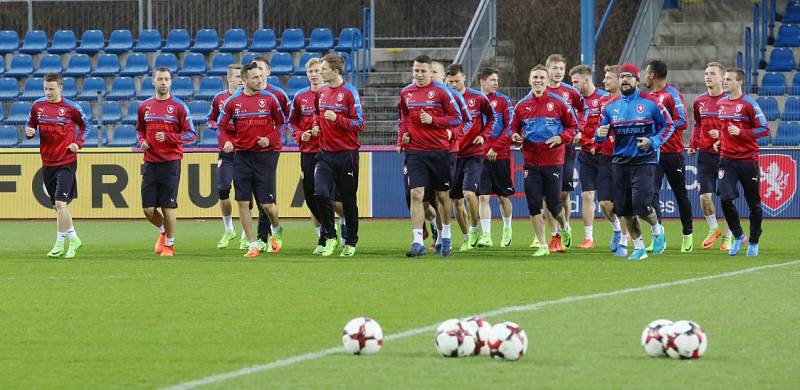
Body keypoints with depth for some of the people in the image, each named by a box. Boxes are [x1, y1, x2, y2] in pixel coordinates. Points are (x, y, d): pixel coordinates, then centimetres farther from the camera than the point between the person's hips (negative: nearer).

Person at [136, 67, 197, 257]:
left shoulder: (178, 106, -3)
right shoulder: (144, 106, 9)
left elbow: (191, 134, -5)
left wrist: (168, 137, -17)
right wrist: (141, 141, 2)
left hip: (170, 163, -4)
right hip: (150, 162, 4)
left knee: (168, 206, -3)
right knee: (148, 208, 1)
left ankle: (169, 244, 13)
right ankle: (163, 232, 30)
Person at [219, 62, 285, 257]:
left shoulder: (269, 99, -2)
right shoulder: (233, 101, 2)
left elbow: (281, 123, 7)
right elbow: (224, 126, 12)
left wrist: (270, 139, -9)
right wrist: (227, 141, -6)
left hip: (265, 154, -2)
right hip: (242, 155, 2)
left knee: (266, 203, -3)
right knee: (243, 202, -3)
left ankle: (276, 229, 30)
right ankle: (253, 245, 5)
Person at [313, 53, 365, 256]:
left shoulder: (349, 92, -9)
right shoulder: (321, 93, 9)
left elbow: (359, 124, -12)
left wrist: (337, 119, -23)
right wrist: (316, 125, 6)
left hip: (346, 154, -5)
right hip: (325, 153, 5)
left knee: (348, 200, 6)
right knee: (321, 194, -13)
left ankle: (350, 242, 19)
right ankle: (329, 236, 2)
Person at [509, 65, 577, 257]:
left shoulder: (558, 103, -1)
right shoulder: (522, 105, 7)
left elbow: (573, 126, 5)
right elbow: (514, 128, 17)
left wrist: (561, 138, -12)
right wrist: (515, 136, -6)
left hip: (553, 160, -2)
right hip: (531, 162, 2)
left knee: (554, 205, 0)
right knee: (534, 205, -2)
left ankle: (564, 228, 34)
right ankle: (542, 246, 7)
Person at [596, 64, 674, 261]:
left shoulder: (650, 103, -3)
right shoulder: (611, 106, 8)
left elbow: (668, 125, 2)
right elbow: (601, 135, 13)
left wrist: (653, 142, -13)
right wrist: (600, 134, -12)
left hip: (644, 161, -4)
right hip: (620, 162, 4)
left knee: (641, 206, -14)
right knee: (624, 210, 4)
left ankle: (657, 229, 18)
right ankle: (639, 248, 20)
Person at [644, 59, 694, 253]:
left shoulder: (672, 94, -9)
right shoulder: (649, 96, 12)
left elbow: (682, 122, -17)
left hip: (673, 152, -5)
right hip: (654, 153, 5)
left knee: (680, 194, 8)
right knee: (652, 193, -9)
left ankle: (688, 236, 21)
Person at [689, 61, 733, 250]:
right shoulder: (699, 101, 8)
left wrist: (721, 135, -20)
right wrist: (693, 145, 9)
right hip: (705, 155, 4)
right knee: (705, 195, -4)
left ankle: (728, 236, 16)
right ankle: (713, 229, 18)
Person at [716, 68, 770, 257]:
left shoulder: (749, 103, -9)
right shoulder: (721, 103, 9)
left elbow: (764, 129, -11)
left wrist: (740, 133, -19)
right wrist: (721, 139, 10)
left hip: (748, 160, -4)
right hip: (727, 159, 4)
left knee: (754, 204, 6)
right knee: (725, 199, -13)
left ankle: (753, 242, 20)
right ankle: (738, 236, 5)